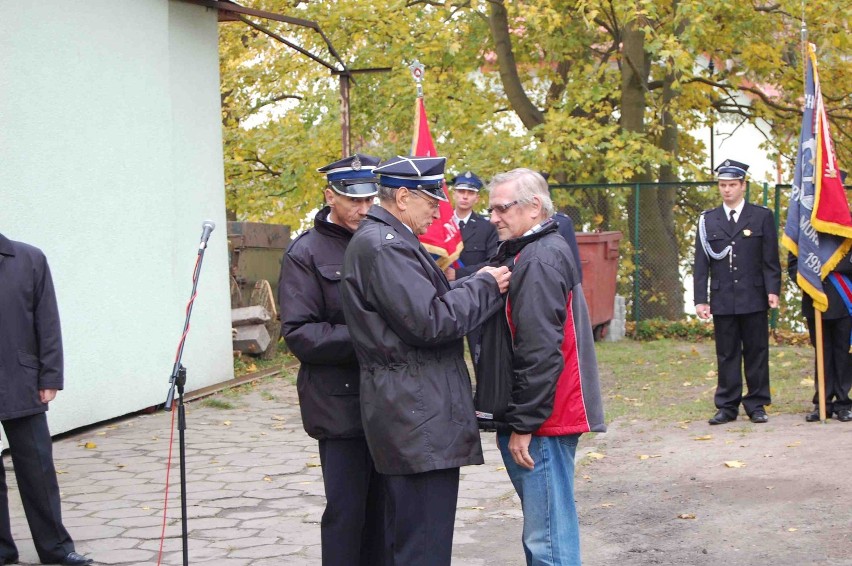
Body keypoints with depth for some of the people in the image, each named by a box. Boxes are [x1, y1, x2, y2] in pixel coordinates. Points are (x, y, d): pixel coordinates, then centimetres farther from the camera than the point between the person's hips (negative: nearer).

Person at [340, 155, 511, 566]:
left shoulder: (387, 240, 18)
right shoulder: (384, 246, -15)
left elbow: (422, 303, 19)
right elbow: (430, 322, -20)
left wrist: (475, 284, 7)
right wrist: (484, 286, -8)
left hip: (410, 415, 11)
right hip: (416, 415, -11)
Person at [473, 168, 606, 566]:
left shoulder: (540, 260, -15)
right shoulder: (524, 253, 17)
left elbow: (540, 351, -21)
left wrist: (523, 424, -18)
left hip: (540, 422, -10)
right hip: (533, 417, 10)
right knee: (544, 532, 15)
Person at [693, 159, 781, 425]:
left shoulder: (763, 217, 5)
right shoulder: (707, 220, 8)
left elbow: (771, 260, 3)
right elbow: (701, 264, 6)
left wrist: (773, 290, -9)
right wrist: (700, 299, -1)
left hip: (753, 299, -1)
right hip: (722, 300, 1)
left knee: (756, 353, 3)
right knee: (726, 355, 5)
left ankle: (757, 405, 11)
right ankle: (727, 406, 10)